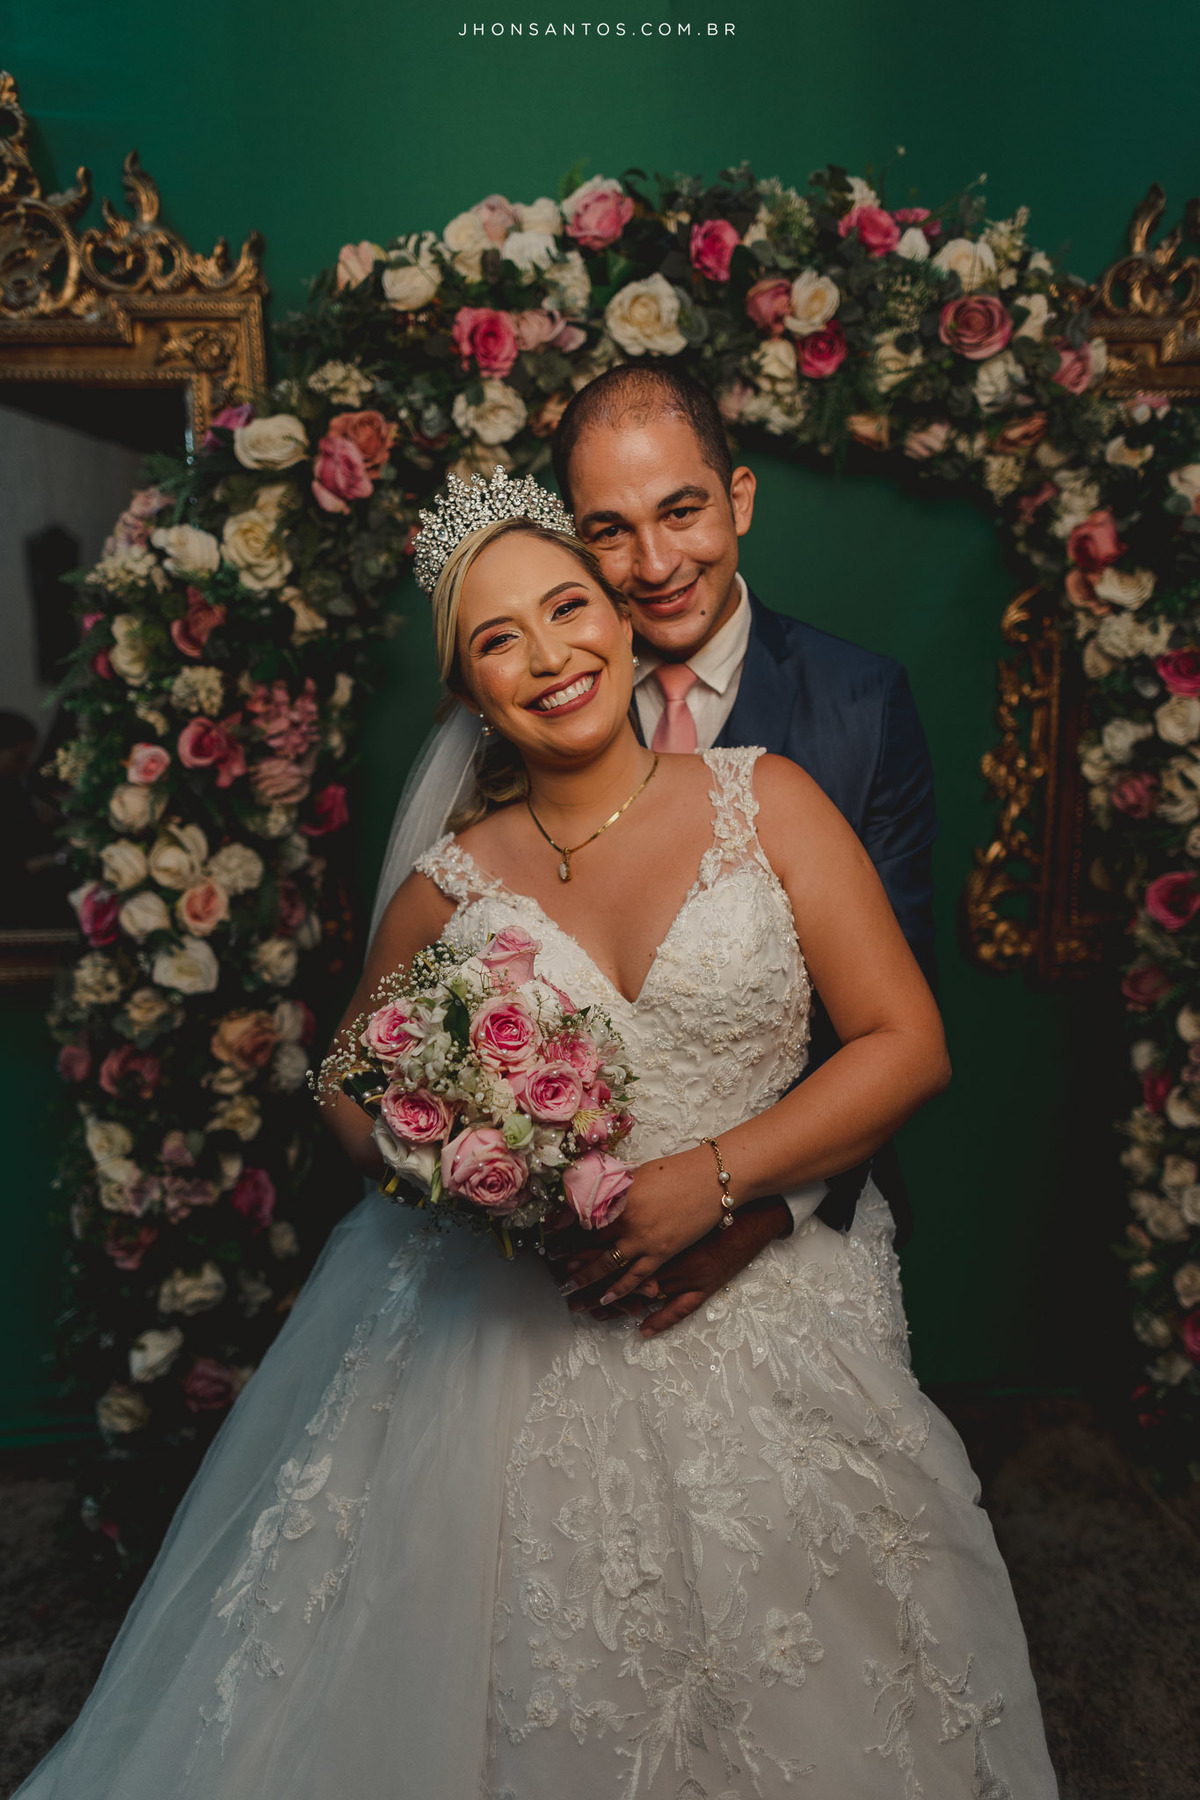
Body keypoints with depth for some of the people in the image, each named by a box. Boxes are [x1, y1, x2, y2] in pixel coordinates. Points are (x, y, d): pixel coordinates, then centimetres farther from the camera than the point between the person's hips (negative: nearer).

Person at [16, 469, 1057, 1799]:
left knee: (783, 1690, 6)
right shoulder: (451, 885, 1)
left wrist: (712, 1177, -17)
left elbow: (906, 1041, -5)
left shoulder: (764, 802, -2)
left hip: (764, 1315, 0)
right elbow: (355, 1090, 14)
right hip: (525, 1334, 1)